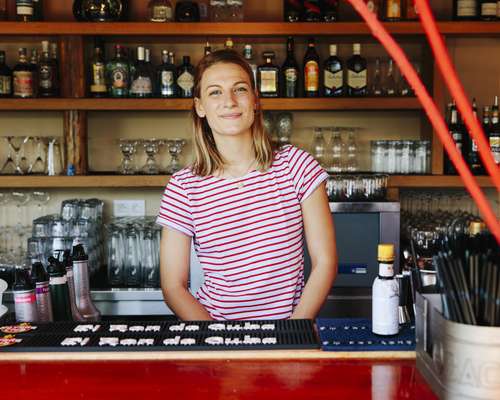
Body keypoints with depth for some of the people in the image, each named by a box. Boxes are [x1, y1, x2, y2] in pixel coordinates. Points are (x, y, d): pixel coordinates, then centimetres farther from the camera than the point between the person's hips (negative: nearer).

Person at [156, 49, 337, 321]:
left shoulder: (295, 165, 0)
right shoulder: (183, 186, -1)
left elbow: (324, 262, 0)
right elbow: (173, 286, 0)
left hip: (292, 321, 0)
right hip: (211, 325, 0)